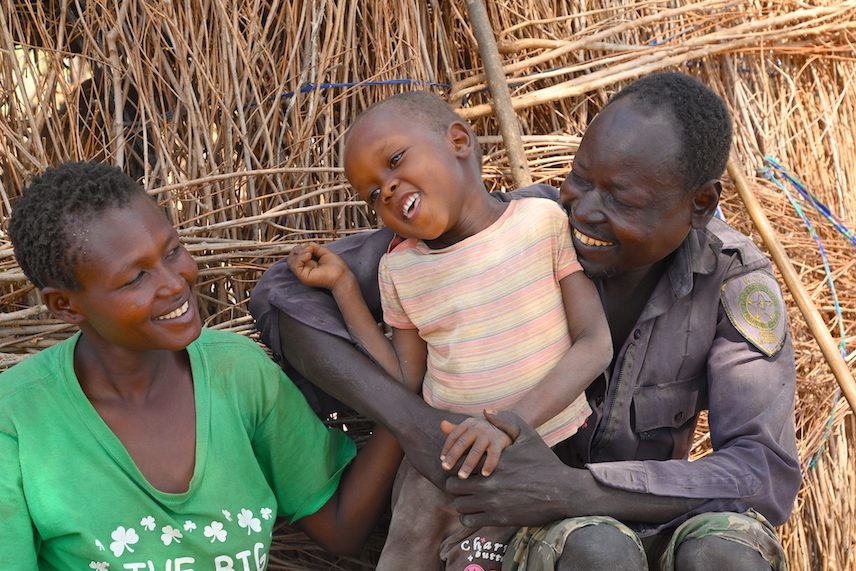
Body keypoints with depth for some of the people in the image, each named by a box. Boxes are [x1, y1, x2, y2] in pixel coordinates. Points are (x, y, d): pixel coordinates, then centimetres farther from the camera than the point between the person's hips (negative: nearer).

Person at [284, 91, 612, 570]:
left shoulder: (543, 221, -10)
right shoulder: (400, 269, 2)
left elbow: (595, 344, -13)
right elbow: (403, 386, 2)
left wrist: (510, 421, -27)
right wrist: (344, 288, 0)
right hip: (447, 446, 3)